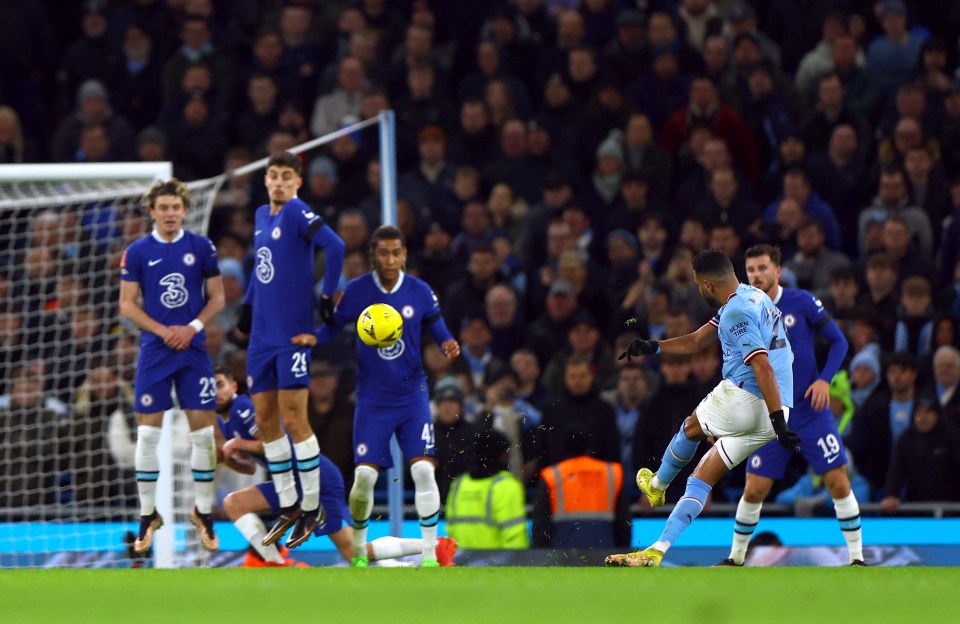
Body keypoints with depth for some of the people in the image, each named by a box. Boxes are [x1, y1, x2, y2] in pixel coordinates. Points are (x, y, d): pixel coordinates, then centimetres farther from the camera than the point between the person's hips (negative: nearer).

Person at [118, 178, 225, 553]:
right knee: (148, 432, -2)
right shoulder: (137, 252, 0)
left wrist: (193, 327, -11)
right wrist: (163, 331, -12)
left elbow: (217, 298, 6)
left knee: (202, 430, -2)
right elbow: (127, 304, 0)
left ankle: (204, 514, 9)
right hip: (155, 352, 0)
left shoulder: (202, 248, 2)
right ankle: (148, 516, 7)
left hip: (193, 351, 0)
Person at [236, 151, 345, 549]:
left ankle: (312, 508, 3)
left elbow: (334, 245, -25)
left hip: (293, 334, -8)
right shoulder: (261, 216, 14)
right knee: (265, 419, 9)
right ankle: (289, 507, 19)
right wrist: (248, 306, 25)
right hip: (262, 335, 8)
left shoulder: (297, 213, -12)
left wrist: (328, 297, -23)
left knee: (293, 419, -7)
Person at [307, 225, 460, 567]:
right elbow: (333, 327, 3)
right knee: (364, 475, -7)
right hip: (372, 399, 0)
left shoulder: (420, 292, -2)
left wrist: (449, 346, -17)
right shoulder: (356, 291, -5)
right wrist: (313, 338, -18)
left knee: (423, 470, -13)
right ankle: (358, 551, 16)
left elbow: (439, 332, 6)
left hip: (412, 394, 0)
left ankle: (430, 555, -4)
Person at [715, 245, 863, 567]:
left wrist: (824, 379, -15)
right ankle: (735, 558, 17)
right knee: (754, 491, -1)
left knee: (838, 482, -8)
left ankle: (857, 558, 2)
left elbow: (838, 341, 0)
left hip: (811, 411, -2)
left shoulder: (802, 302, -5)